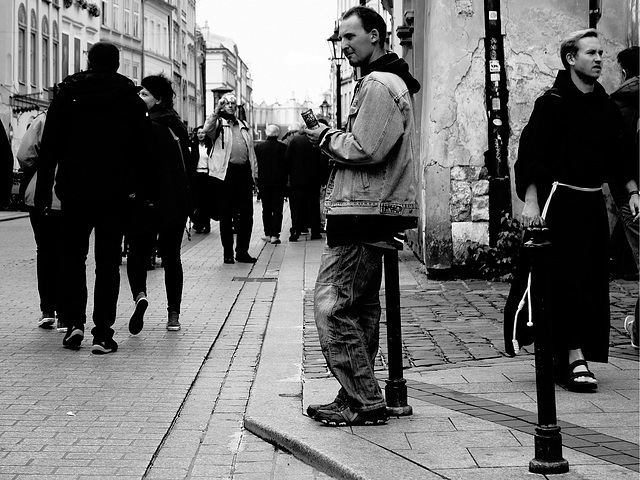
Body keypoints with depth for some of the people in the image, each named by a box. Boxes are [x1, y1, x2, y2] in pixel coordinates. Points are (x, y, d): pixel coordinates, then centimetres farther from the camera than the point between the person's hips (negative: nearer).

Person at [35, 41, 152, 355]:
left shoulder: (67, 94, 2)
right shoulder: (131, 99, 1)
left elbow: (50, 147, -1)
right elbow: (143, 149, -2)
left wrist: (43, 191, 0)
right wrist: (138, 188, 3)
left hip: (75, 192, 1)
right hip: (116, 195, 0)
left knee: (73, 256, 15)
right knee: (108, 261, 3)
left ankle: (74, 321, 3)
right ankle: (103, 334, -1)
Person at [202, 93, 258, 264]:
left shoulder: (244, 126, 20)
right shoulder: (218, 123, 4)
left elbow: (251, 150, 19)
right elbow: (207, 129, -19)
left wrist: (254, 172, 12)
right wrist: (217, 110, -26)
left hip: (244, 172, 4)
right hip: (225, 173, -4)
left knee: (246, 214, 4)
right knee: (226, 215, 1)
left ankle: (242, 251, 13)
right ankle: (228, 252, 8)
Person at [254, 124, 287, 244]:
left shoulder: (259, 147, -2)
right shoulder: (283, 147, -5)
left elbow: (255, 164, 0)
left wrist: (257, 180, 10)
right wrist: (285, 180, 8)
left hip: (264, 182, 1)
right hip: (279, 182, -1)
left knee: (266, 209, 13)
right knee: (277, 209, 1)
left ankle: (267, 234, 16)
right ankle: (274, 235, -7)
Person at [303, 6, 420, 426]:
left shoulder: (378, 84, -13)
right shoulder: (390, 81, 22)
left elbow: (365, 150, -22)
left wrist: (327, 137, -7)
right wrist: (333, 138, 10)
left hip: (363, 214, -11)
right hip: (371, 212, 11)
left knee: (333, 306, -10)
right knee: (360, 307, 15)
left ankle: (364, 403, -7)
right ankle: (358, 398, 21)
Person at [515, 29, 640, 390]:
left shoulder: (607, 107, 14)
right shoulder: (552, 104, -6)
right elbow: (530, 157, -12)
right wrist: (531, 201, -20)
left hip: (595, 201, 7)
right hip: (561, 200, -7)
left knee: (595, 278, 4)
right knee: (569, 279, -12)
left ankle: (566, 360, 13)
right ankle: (574, 356, -12)